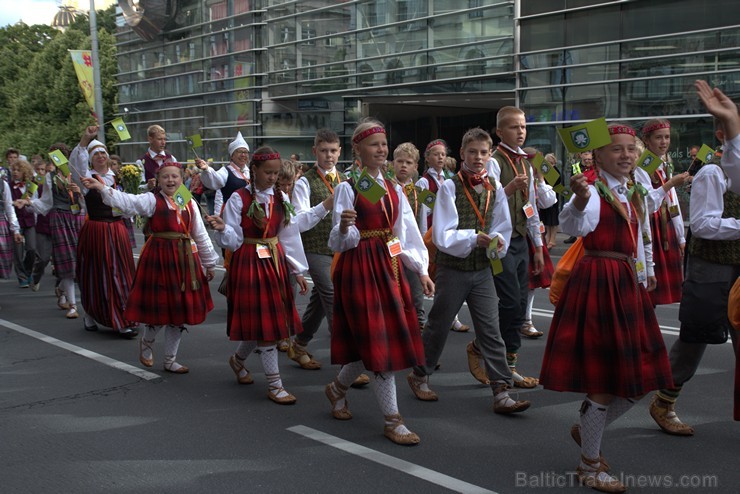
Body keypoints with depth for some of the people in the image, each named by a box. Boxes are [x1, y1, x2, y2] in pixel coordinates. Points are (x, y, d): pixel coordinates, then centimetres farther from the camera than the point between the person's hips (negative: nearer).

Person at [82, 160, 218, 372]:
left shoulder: (190, 204, 9)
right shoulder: (152, 200, -3)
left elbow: (201, 236, 14)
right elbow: (126, 201, -19)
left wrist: (209, 263, 18)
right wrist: (101, 187, -34)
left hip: (185, 259, 4)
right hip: (159, 256, -4)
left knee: (179, 309, 9)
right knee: (159, 306, -1)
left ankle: (170, 360, 23)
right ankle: (147, 342, 33)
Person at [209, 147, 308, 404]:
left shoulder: (281, 198, 6)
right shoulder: (239, 198, -8)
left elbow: (289, 237, 10)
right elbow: (234, 241, -8)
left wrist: (298, 271, 10)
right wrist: (222, 228, -29)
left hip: (275, 262, 6)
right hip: (249, 263, -5)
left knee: (272, 320, 11)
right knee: (263, 322, -4)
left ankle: (238, 359, 38)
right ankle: (275, 385, 3)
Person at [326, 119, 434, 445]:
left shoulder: (393, 189, 11)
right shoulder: (347, 188, -7)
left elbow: (408, 232, 11)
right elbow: (340, 242, -11)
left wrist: (422, 270, 6)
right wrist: (344, 226, -33)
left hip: (390, 266, 7)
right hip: (360, 267, -7)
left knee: (392, 338, 11)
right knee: (378, 342, -5)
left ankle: (338, 387, 35)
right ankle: (392, 421, 3)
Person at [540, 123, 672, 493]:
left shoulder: (633, 192, 14)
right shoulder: (594, 189, -12)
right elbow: (574, 226, -33)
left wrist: (644, 273, 26)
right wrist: (579, 200, -53)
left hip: (628, 283, 9)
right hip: (598, 281, -9)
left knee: (638, 377, 13)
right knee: (605, 378, -4)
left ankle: (587, 430, 36)